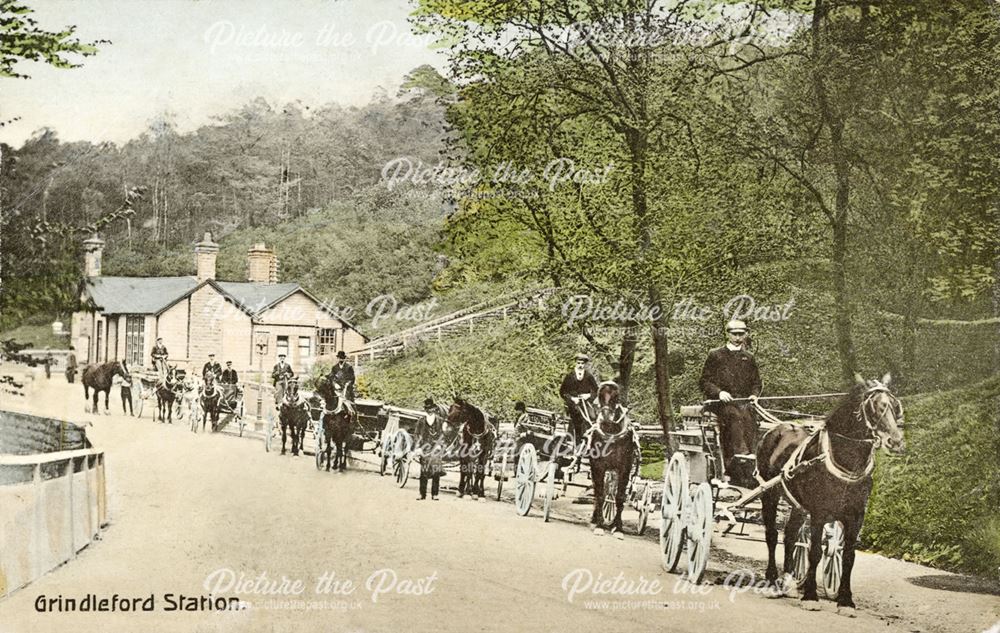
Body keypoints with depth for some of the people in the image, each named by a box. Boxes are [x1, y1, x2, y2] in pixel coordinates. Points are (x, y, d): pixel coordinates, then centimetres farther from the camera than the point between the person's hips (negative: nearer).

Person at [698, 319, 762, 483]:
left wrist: (754, 394, 5)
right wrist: (719, 392, -10)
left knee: (749, 421, -25)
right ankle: (739, 456, -45)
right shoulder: (715, 355, 11)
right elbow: (704, 382, 7)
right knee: (735, 416, -34)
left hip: (743, 402, 3)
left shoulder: (749, 358, 22)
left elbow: (756, 382, 27)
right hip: (720, 402, -3)